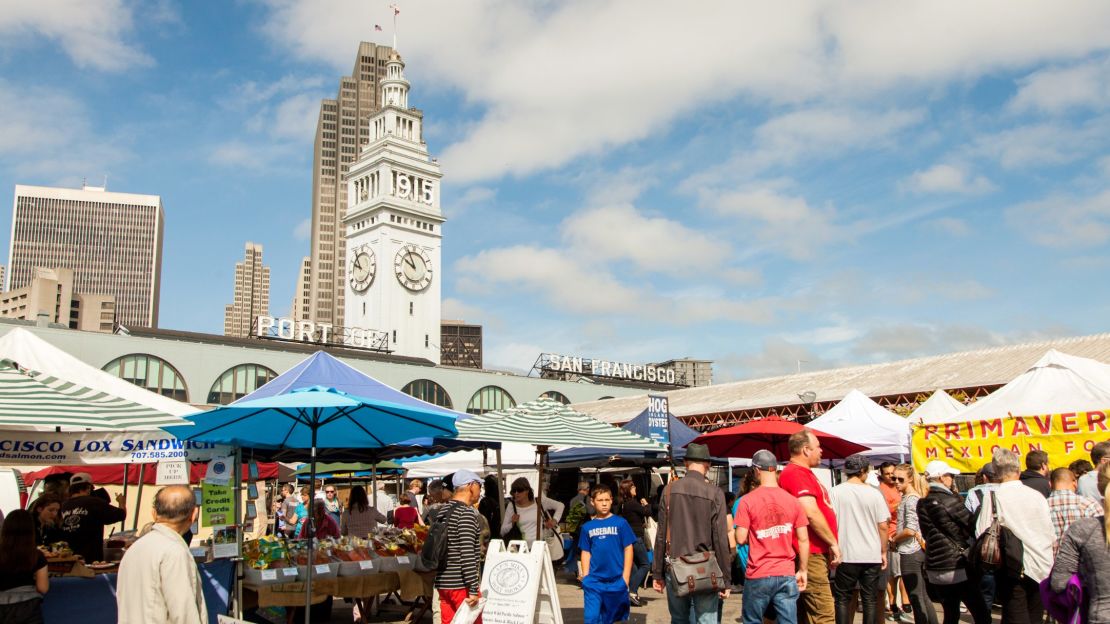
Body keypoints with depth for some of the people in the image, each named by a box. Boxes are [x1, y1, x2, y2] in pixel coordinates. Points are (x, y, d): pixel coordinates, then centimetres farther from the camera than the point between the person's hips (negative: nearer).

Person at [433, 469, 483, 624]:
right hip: (460, 584, -8)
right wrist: (473, 589, -19)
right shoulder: (466, 513, -14)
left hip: (442, 582, 8)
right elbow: (467, 554, -20)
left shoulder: (440, 511, 11)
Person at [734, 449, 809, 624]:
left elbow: (741, 539, -9)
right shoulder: (793, 500, 1)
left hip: (758, 576, -2)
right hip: (787, 575, 2)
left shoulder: (747, 500, -7)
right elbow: (803, 540, 2)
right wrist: (803, 570, 11)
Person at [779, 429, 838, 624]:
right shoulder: (796, 473, -15)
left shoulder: (803, 472, 19)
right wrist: (833, 543, -14)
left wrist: (829, 545, 21)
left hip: (816, 552, 11)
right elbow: (811, 513, -23)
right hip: (811, 554, -11)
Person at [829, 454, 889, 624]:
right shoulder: (874, 493, -2)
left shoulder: (836, 492, -6)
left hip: (846, 555, -1)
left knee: (842, 599, 8)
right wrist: (883, 552, 11)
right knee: (870, 600, 9)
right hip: (872, 556, 1)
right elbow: (883, 526, 1)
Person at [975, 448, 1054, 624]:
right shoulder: (1036, 495, -2)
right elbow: (1051, 535, 1)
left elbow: (981, 534, -12)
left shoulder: (992, 498, -10)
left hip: (1013, 568, -3)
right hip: (1041, 568, 4)